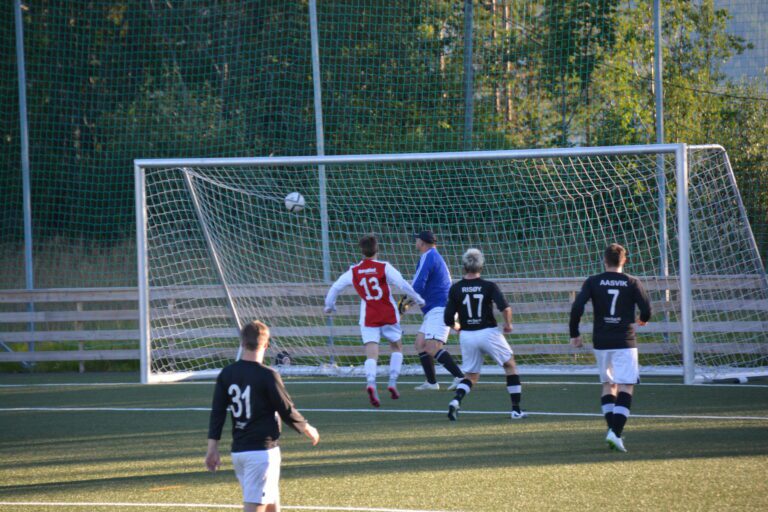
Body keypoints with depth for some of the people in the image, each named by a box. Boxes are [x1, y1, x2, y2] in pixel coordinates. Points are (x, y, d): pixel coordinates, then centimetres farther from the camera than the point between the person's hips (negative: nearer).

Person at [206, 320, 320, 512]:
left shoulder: (226, 374, 3)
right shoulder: (267, 376, -13)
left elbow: (217, 413, 4)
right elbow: (287, 412, -6)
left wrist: (213, 449, 8)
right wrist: (308, 430, 11)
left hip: (238, 451, 7)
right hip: (262, 450, -7)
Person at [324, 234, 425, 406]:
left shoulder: (353, 271, 2)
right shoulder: (384, 267, -6)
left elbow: (335, 287, 6)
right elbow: (402, 284, -14)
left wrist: (329, 306, 24)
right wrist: (417, 299, 0)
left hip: (368, 318, 1)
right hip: (388, 315, -1)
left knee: (371, 354, -8)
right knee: (397, 347, 20)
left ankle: (370, 383, -35)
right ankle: (392, 383, 6)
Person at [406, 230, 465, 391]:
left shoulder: (427, 257, -10)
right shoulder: (436, 257, 21)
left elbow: (418, 286, -17)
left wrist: (404, 303, -3)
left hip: (440, 309, -10)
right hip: (434, 310, 10)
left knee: (433, 347, -20)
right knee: (420, 343, 12)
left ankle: (460, 377, -27)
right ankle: (431, 382, 13)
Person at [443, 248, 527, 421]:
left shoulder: (455, 289, -1)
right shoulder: (489, 286, -6)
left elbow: (448, 319, -1)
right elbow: (505, 308, -19)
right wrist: (508, 324, 1)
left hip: (466, 335, 2)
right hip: (489, 333, -2)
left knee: (471, 376, 15)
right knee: (510, 365, 17)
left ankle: (456, 401, -15)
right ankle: (516, 410, 13)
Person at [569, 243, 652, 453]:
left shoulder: (593, 282, 1)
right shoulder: (632, 283, -1)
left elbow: (577, 307, -8)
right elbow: (646, 309, -2)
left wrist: (574, 334, 4)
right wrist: (642, 320, 22)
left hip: (601, 342, 2)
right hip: (625, 342, -2)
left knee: (608, 384, 19)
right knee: (625, 387, -3)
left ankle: (612, 430, 10)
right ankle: (616, 432, -18)